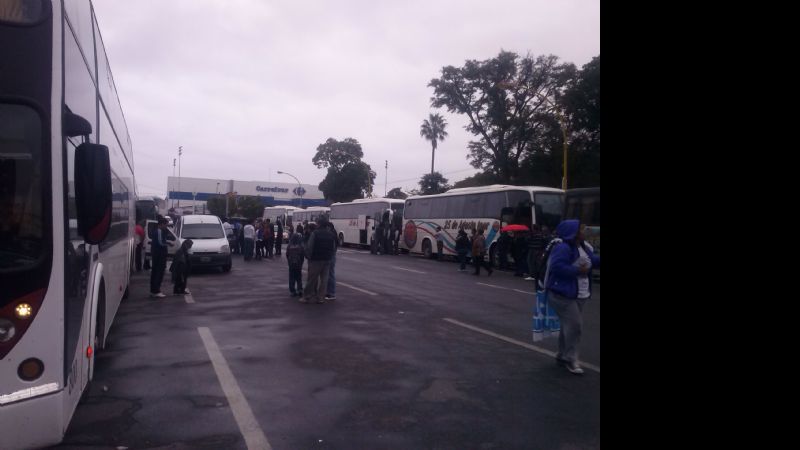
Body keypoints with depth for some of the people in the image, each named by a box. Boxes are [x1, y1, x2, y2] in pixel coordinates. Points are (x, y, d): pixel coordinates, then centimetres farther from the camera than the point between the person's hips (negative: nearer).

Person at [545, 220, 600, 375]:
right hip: (563, 294, -10)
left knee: (570, 326, 15)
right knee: (574, 325, -11)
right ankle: (570, 359, 1)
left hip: (579, 295, 10)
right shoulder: (563, 248, -20)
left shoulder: (584, 247, 11)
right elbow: (557, 267, -29)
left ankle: (562, 355, 28)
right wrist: (578, 271, -25)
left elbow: (593, 260, 18)